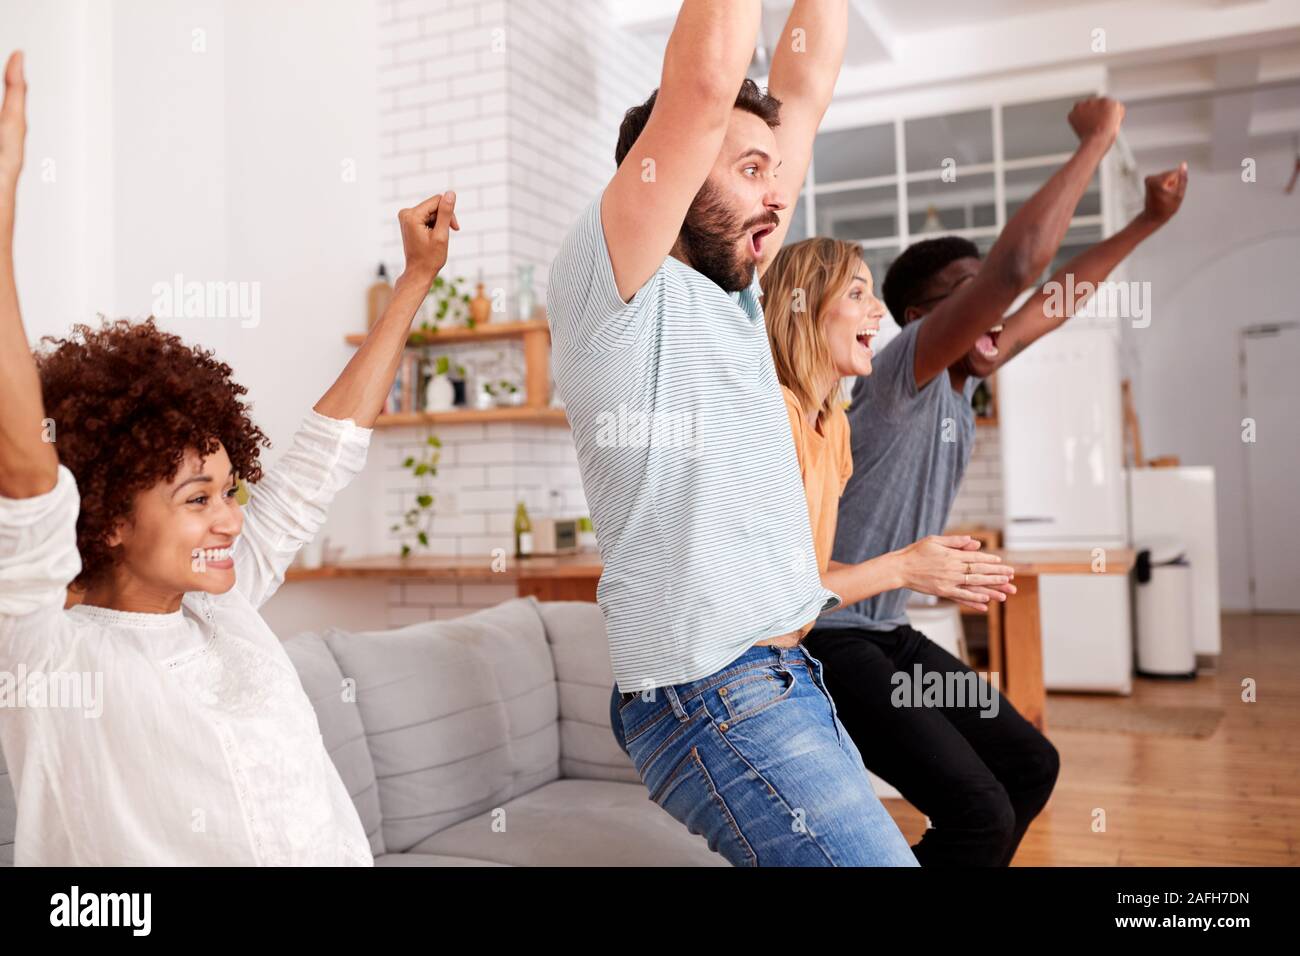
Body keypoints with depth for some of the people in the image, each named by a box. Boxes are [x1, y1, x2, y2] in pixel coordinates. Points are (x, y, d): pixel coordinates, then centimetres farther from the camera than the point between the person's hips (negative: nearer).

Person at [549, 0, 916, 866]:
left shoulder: (730, 290, 13)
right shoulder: (612, 286, -10)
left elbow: (805, 91, 15)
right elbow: (706, 83, -20)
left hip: (784, 679, 9)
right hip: (715, 699, -9)